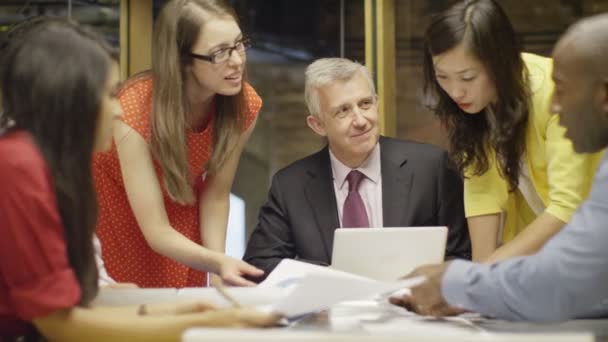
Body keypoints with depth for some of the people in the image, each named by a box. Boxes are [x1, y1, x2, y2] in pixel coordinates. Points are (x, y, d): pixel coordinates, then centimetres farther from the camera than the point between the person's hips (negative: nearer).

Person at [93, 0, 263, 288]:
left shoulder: (245, 104, -22)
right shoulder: (136, 109, -35)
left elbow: (216, 194, -11)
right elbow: (157, 233, -33)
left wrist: (220, 266, -23)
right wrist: (218, 263, -49)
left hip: (182, 211, 4)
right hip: (111, 211, -3)